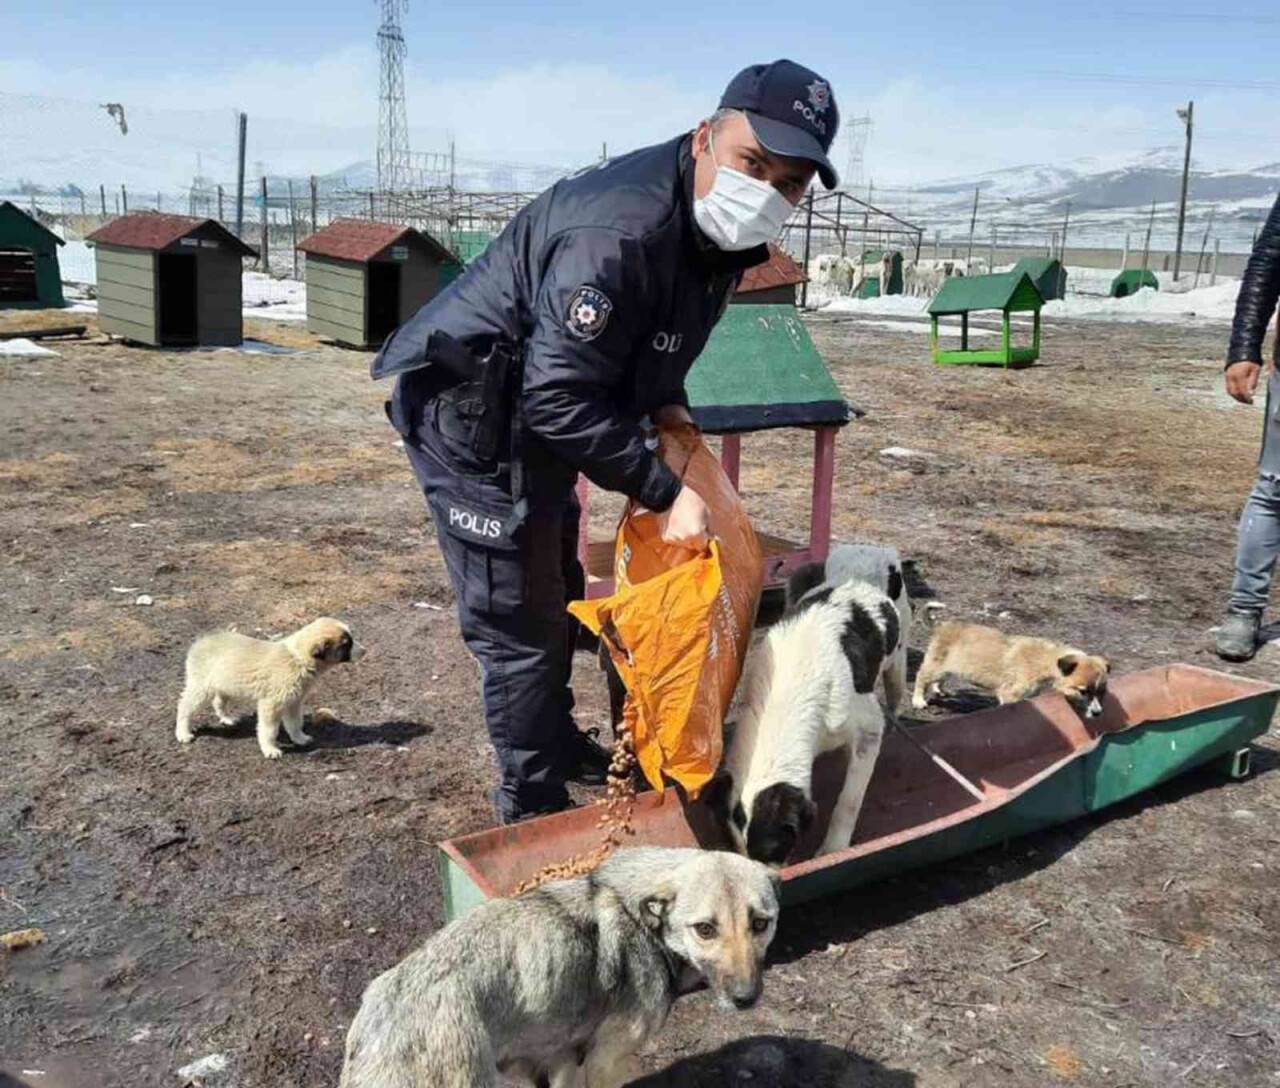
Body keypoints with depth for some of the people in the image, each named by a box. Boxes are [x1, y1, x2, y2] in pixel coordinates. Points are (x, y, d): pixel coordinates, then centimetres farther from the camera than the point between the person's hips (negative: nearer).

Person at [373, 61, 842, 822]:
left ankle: (558, 743, 46)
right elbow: (560, 398, -33)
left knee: (559, 596, 24)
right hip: (472, 421, -10)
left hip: (535, 420, 10)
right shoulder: (618, 232, -33)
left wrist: (665, 404, -5)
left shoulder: (718, 231, -2)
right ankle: (534, 811, 17)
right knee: (519, 624, -1)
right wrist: (666, 493, -29)